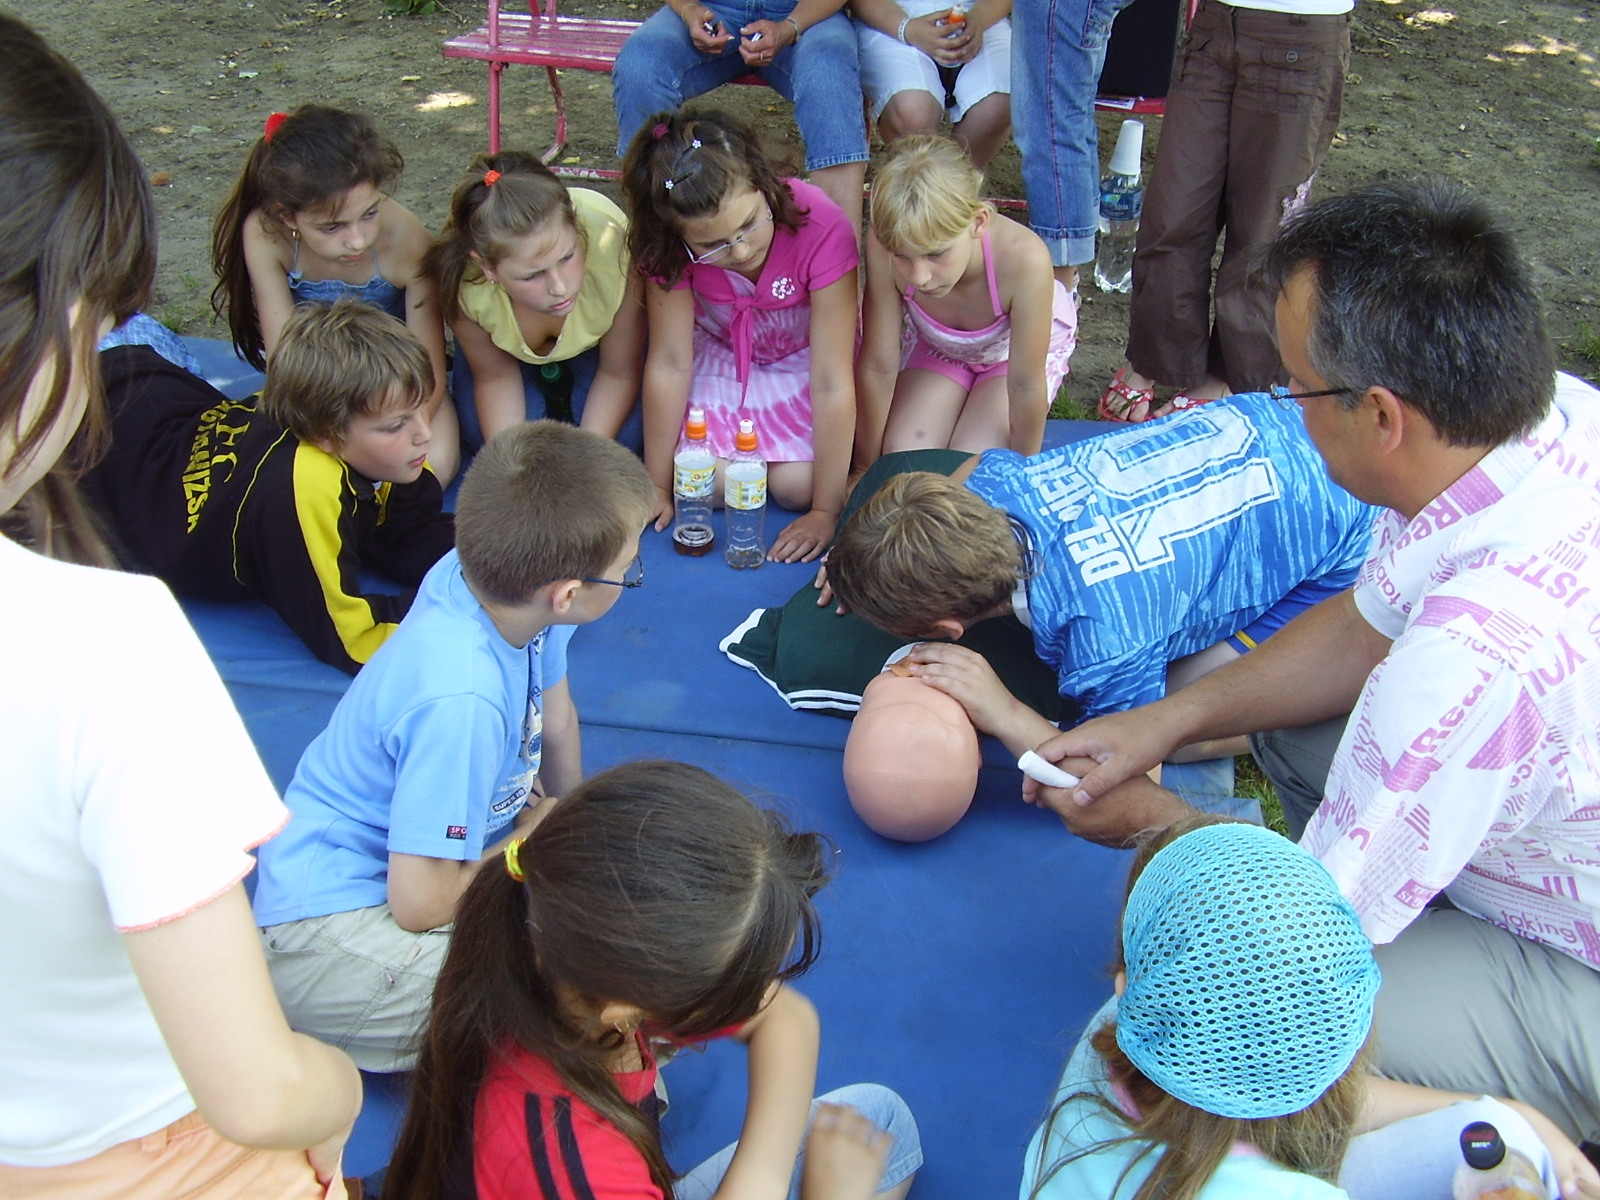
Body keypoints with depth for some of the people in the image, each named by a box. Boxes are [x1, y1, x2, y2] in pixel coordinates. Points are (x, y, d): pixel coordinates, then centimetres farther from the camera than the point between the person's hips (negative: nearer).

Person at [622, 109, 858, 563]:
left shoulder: (821, 227, -35)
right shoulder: (670, 243, -28)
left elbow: (831, 381, -32)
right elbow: (670, 363, -19)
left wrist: (826, 512, -29)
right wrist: (657, 488, -13)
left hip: (803, 360, -1)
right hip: (720, 357, 1)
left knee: (796, 485, -21)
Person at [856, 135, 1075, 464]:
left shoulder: (1023, 259, -43)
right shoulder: (884, 247, -36)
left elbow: (1025, 386, -31)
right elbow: (877, 366, -25)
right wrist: (866, 468, -15)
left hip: (1014, 351, -2)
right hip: (940, 348, 2)